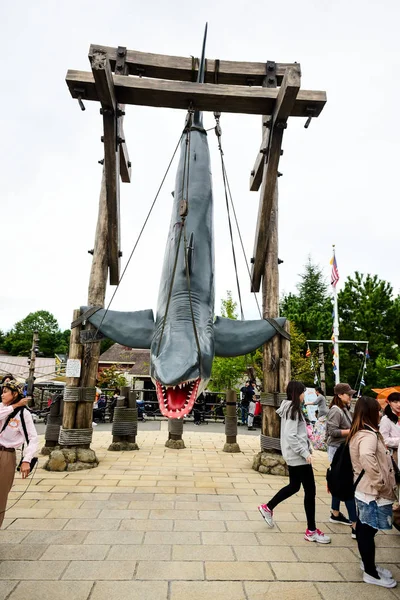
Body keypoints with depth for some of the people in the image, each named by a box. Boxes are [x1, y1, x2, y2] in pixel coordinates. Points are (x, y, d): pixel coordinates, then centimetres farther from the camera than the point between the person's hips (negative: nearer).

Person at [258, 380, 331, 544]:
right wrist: (305, 452, -21)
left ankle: (268, 508, 32)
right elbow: (290, 436, -25)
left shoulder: (289, 408, 10)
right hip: (299, 456, -10)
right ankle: (311, 531, 14)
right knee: (310, 490, 1)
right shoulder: (293, 409, -19)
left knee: (294, 486, 21)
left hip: (293, 455, 10)